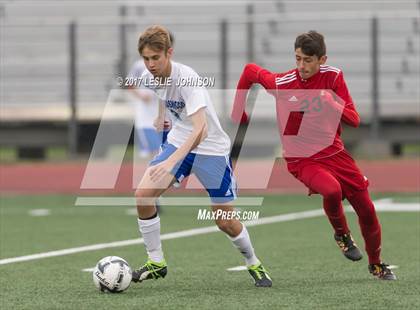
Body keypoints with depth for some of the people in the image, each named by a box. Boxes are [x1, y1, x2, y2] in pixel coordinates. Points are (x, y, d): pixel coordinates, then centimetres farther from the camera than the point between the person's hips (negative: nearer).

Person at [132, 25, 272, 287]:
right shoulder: (149, 77, -8)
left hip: (211, 148, -5)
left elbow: (201, 129, -40)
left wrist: (171, 161, -50)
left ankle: (254, 264, 27)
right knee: (143, 196, -16)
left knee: (225, 221, -2)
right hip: (178, 142, 6)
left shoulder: (187, 79, -29)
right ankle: (156, 263, -2)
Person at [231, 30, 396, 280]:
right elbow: (250, 70, 4)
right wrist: (238, 111, 8)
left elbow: (354, 119, -10)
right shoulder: (282, 83, -15)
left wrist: (330, 104, -28)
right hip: (302, 161, -3)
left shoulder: (333, 76, -10)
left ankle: (376, 264, 34)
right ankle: (341, 233, -3)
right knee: (332, 190, -35)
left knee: (368, 212, 6)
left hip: (335, 153, 3)